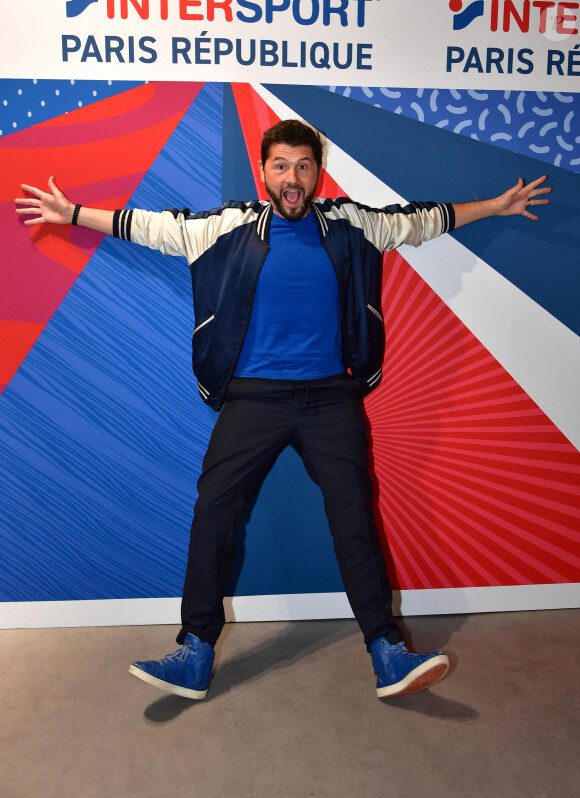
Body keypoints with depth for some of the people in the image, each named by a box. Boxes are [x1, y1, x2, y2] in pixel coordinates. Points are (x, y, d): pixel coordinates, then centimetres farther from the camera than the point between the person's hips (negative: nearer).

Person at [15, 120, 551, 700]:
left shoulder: (348, 224, 8)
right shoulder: (231, 226, 4)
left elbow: (421, 219, 18)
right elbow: (152, 226, 10)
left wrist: (497, 205, 24)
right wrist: (71, 213, 12)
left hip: (329, 396, 1)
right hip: (253, 395, 0)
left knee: (355, 515, -2)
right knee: (213, 511, -6)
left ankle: (388, 654, 8)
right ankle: (196, 656, 7)